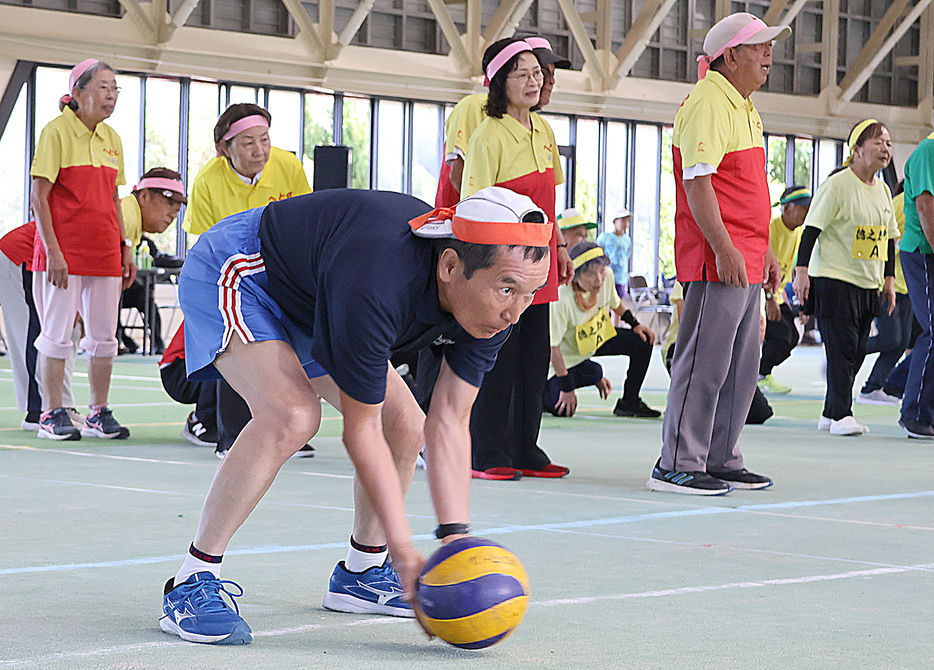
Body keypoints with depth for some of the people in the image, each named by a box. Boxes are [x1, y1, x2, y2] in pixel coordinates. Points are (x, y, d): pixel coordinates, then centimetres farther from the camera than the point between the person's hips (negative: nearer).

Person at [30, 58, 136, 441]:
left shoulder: (111, 139, 13)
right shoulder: (57, 132, -7)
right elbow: (38, 196, -10)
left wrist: (124, 247, 13)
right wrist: (53, 250, -16)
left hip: (104, 253, 6)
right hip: (63, 251, -6)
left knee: (104, 335, 7)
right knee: (58, 333, -2)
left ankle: (99, 413, 15)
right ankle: (53, 416, 5)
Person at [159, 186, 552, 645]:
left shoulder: (493, 302, -20)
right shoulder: (378, 286, -42)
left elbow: (449, 425, -15)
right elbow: (361, 431, -31)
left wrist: (456, 540, -23)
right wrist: (405, 554, -30)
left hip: (310, 301, 8)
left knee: (405, 427, 6)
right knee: (292, 415, -31)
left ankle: (361, 575, 25)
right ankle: (191, 585, -23)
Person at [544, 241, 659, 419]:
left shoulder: (607, 275, -21)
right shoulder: (560, 299, -38)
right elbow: (553, 346, -30)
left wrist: (635, 324, -1)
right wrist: (566, 387, -27)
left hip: (599, 337, 6)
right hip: (567, 353, -6)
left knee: (643, 341, -5)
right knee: (562, 409, -17)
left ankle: (629, 403, 9)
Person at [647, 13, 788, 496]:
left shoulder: (743, 108, 20)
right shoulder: (707, 103, -12)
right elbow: (697, 181, -19)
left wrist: (765, 250, 24)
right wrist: (724, 249, -23)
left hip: (746, 262, 10)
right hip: (717, 260, -10)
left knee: (741, 365, 13)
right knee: (705, 362, -8)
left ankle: (721, 461, 20)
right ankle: (678, 466, -3)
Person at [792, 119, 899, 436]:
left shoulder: (883, 190, 12)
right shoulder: (837, 185, -11)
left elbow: (888, 239, 20)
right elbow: (812, 228, -12)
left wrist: (889, 280, 16)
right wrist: (802, 271, -18)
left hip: (868, 285, 8)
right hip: (834, 280, -8)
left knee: (855, 352, 7)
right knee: (841, 349, -11)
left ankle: (830, 413, 16)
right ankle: (841, 416, -9)